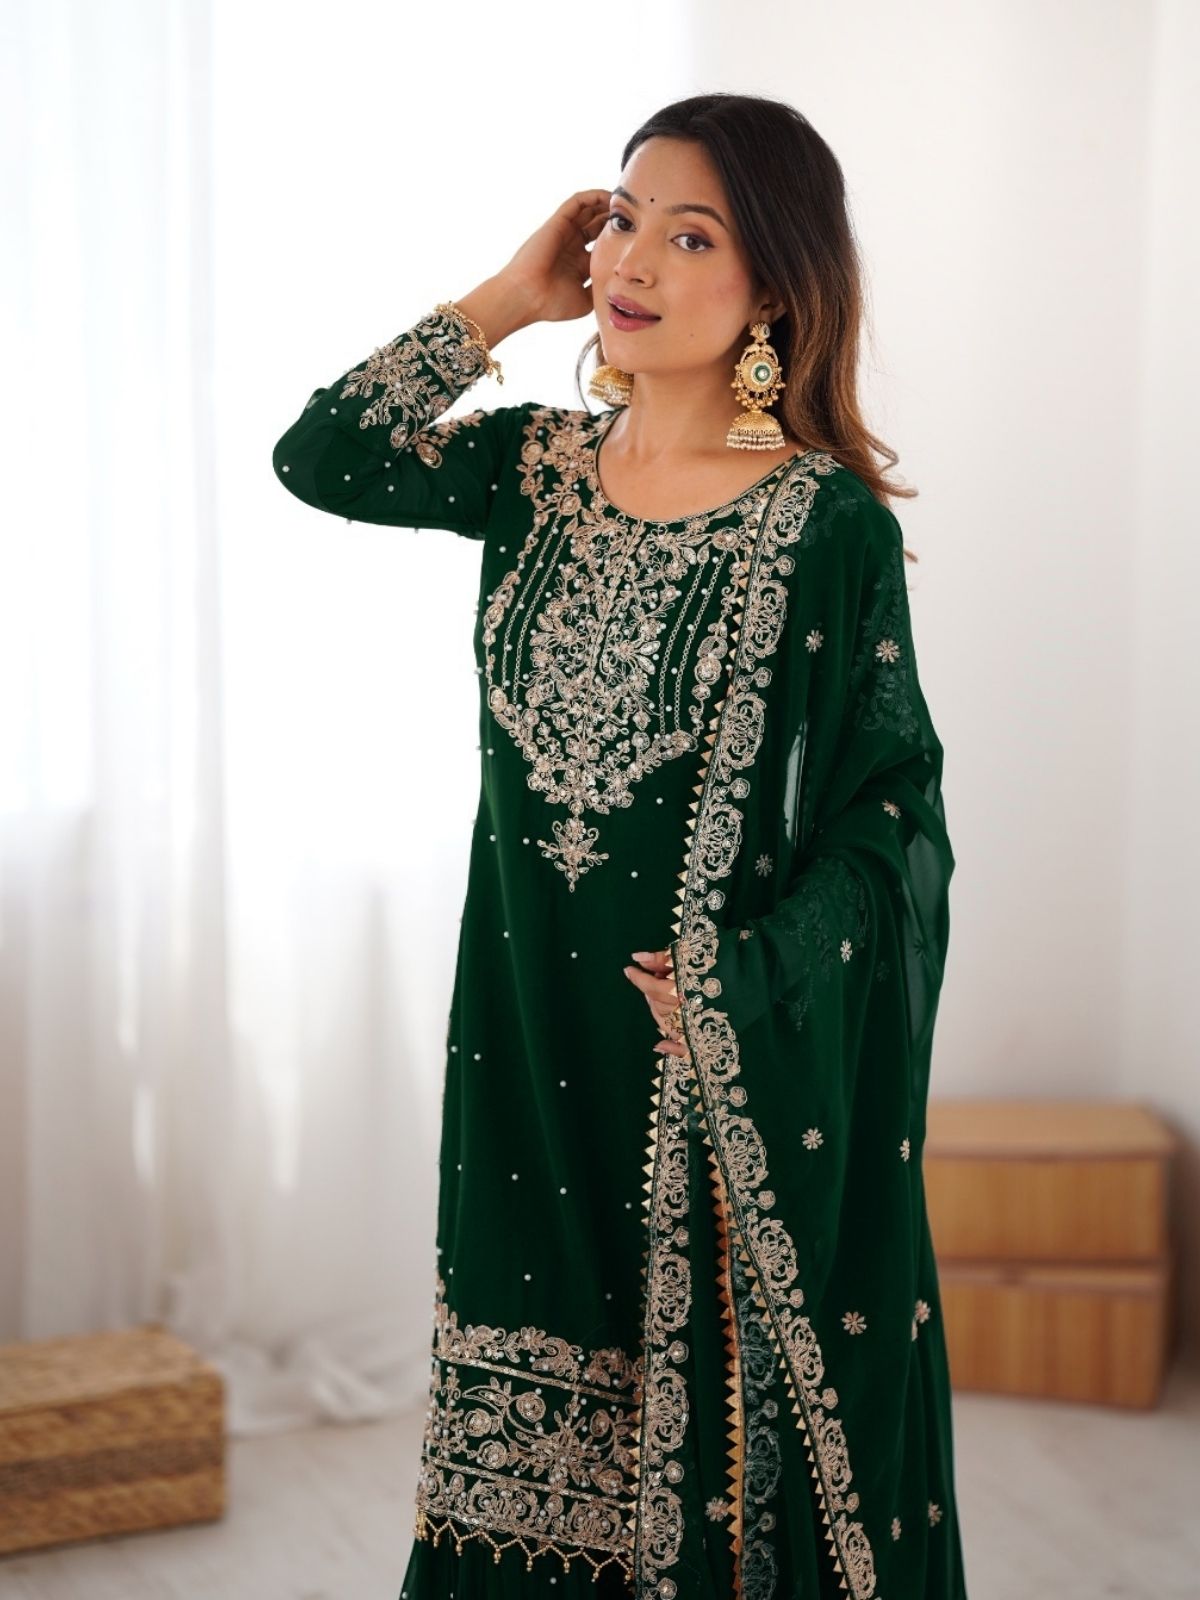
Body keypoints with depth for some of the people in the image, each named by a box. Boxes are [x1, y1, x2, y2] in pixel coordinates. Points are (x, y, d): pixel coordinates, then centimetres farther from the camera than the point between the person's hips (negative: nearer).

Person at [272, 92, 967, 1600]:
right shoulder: (539, 465, 5)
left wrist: (742, 985, -22)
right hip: (527, 1027, 5)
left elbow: (894, 814, -9)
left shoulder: (830, 527, -11)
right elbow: (318, 458, 2)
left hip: (717, 1050, -5)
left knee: (712, 1391, 6)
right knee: (532, 1433, 14)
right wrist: (506, 297, 0)